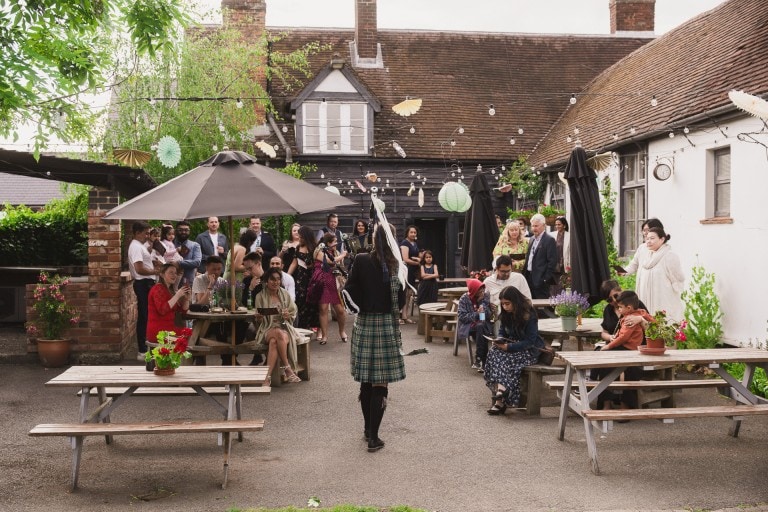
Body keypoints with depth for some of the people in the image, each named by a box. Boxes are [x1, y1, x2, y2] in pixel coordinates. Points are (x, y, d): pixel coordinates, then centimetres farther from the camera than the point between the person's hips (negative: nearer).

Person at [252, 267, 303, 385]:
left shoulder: (285, 294, 11)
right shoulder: (260, 296, 7)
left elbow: (293, 315, 13)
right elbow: (259, 321, 10)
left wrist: (288, 315, -11)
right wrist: (258, 317, -15)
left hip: (284, 327, 1)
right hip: (267, 329, -1)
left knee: (274, 342, -35)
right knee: (279, 333, -38)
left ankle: (268, 376, -38)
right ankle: (287, 368, -31)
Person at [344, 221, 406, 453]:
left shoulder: (361, 260, -7)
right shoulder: (397, 265, -7)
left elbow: (350, 289, -8)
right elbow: (401, 299, -3)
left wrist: (364, 307, 8)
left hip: (365, 323, 1)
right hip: (388, 325, -1)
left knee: (366, 380, 14)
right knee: (381, 382, 1)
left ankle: (368, 428, 27)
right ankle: (373, 437, 1)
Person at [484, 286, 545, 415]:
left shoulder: (529, 315, -16)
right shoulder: (506, 314, 4)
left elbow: (530, 341, -19)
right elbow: (502, 331, 16)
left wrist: (509, 347, -28)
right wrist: (500, 339, -9)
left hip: (529, 350, -6)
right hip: (511, 345, 6)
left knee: (507, 359, -32)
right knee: (493, 352, -25)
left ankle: (500, 401, -36)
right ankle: (500, 390, -36)